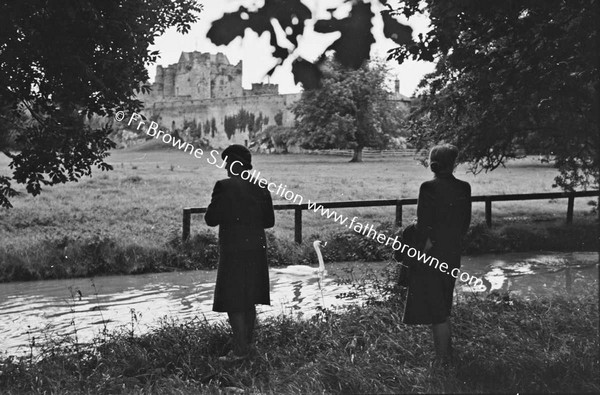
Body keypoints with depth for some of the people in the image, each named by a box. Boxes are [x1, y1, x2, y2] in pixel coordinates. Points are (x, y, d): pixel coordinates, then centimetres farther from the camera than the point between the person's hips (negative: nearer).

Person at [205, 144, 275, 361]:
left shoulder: (225, 187, -14)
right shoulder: (261, 188, 2)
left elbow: (211, 219, -11)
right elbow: (269, 221, 9)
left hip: (234, 251, -6)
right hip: (257, 248, 6)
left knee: (233, 302, 1)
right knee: (249, 300, 17)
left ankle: (240, 349, 1)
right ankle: (247, 343, 27)